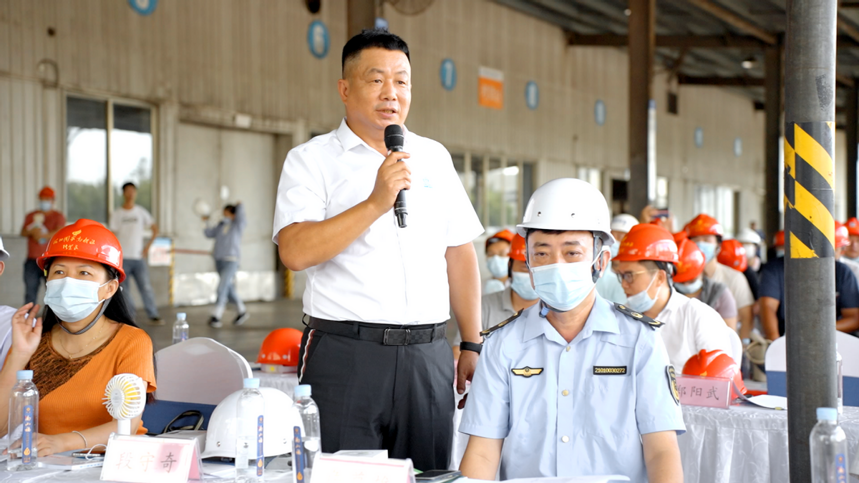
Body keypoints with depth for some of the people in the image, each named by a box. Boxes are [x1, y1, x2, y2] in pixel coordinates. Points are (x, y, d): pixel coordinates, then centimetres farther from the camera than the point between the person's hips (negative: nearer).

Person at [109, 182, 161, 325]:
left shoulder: (141, 212, 7)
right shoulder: (117, 214, 4)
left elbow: (155, 229, 14)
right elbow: (113, 236, 5)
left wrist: (148, 246, 4)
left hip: (138, 257, 0)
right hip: (122, 258, 0)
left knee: (146, 287, -8)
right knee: (124, 289, 1)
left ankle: (153, 315, -2)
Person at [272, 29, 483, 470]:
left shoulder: (435, 158, 13)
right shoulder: (311, 159, 1)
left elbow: (460, 255, 15)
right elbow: (295, 251, -14)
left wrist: (472, 344, 10)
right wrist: (376, 203, -20)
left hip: (428, 355, 4)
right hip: (345, 354, -3)